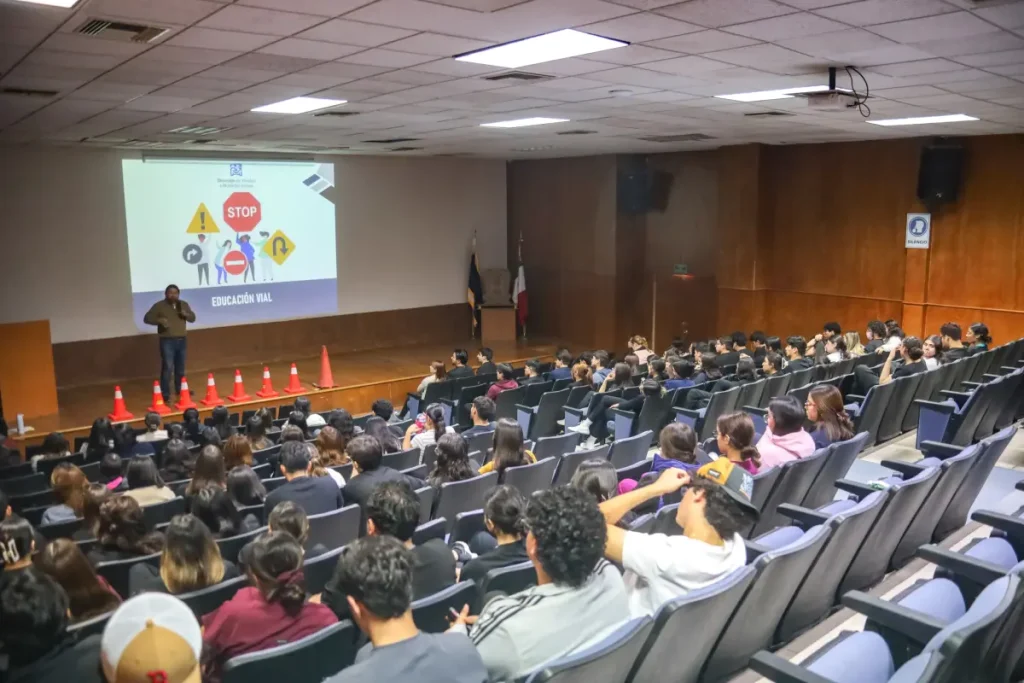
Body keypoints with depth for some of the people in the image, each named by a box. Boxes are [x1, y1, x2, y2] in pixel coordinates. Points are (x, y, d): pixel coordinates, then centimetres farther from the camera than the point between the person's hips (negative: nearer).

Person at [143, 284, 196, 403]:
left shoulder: (184, 304, 10)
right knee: (167, 367, -10)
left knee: (180, 367, 16)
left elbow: (193, 318, 12)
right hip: (167, 341, -5)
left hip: (181, 340, 5)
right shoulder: (159, 306, -5)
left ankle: (180, 389, 31)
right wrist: (160, 320, -24)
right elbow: (147, 318, -6)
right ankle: (165, 394, -7)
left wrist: (186, 314, -10)